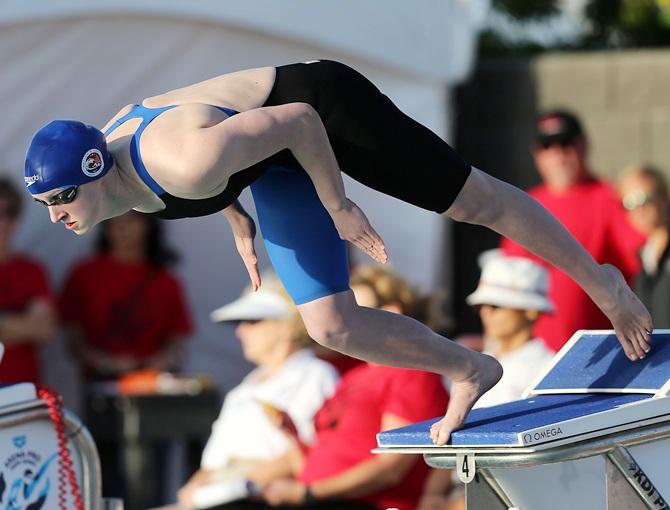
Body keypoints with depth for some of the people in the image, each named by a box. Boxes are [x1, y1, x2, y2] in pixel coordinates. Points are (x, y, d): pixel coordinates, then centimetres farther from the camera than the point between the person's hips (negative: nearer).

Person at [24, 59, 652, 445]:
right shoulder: (107, 162, -12)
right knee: (331, 326, 1)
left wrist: (338, 207, -20)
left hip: (324, 104, -8)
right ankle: (469, 372, 20)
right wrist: (238, 219, 16)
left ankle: (600, 283, 27)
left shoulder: (186, 163, -40)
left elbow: (296, 119, -31)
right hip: (279, 169, 8)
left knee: (477, 202, 6)